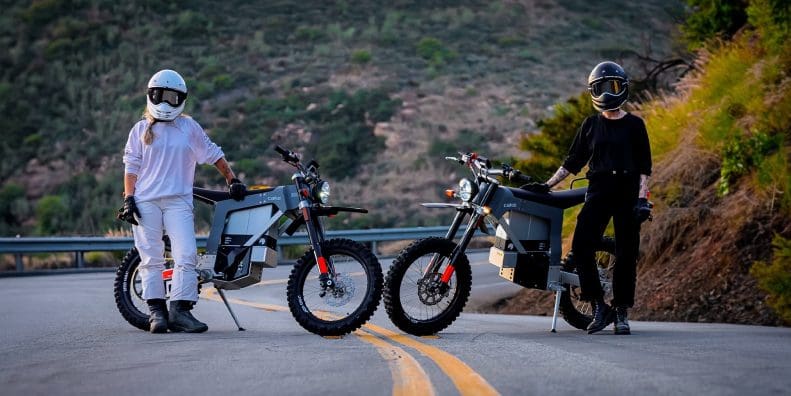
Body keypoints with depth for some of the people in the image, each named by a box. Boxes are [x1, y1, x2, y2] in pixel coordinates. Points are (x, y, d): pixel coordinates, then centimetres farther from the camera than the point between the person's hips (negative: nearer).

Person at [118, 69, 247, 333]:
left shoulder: (189, 128, 14)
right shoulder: (141, 130, 13)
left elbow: (213, 154, 21)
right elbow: (131, 167, 10)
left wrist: (232, 180, 17)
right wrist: (128, 198, -1)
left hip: (178, 200, 0)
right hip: (145, 201, 0)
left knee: (186, 256, -14)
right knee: (151, 258, -2)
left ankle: (180, 311, -14)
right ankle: (156, 311, 1)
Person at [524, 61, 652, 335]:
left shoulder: (634, 125, 6)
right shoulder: (591, 125, 13)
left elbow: (644, 167, 3)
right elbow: (573, 162, 15)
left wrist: (643, 200, -8)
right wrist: (547, 185, 8)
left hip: (627, 192, -2)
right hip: (598, 191, 2)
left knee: (626, 254, -1)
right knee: (581, 247, -14)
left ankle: (621, 313, 8)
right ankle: (599, 307, -5)